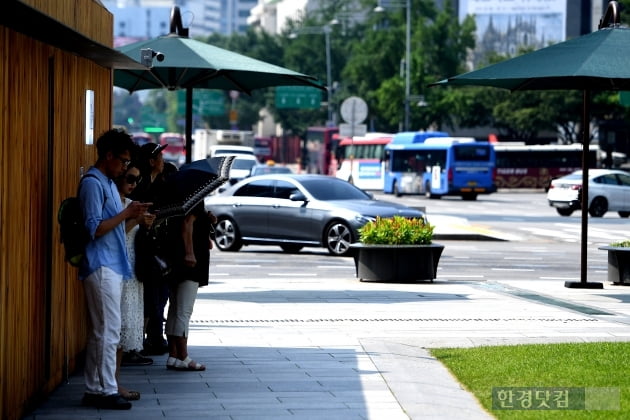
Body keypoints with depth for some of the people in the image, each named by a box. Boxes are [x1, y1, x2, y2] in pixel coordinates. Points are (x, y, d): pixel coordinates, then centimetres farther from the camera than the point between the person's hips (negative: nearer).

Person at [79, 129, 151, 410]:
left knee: (101, 332, 9)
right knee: (108, 331, -8)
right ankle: (107, 390, -5)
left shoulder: (108, 183, 18)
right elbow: (94, 229, -17)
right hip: (101, 267, -9)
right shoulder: (93, 184, -11)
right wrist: (127, 213, -18)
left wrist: (134, 217, 7)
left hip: (113, 266, 9)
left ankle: (94, 390, 11)